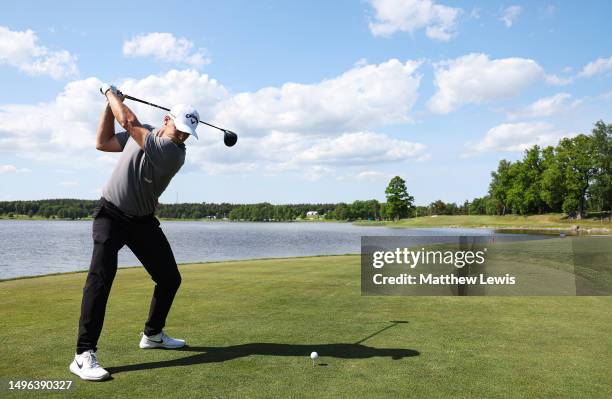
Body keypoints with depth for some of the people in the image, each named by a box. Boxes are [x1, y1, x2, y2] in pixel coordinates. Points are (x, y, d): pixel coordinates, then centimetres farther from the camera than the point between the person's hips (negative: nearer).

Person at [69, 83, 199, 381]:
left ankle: (153, 334, 28)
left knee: (170, 278, 3)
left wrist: (111, 92, -8)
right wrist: (110, 101, 3)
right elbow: (102, 143, 8)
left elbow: (128, 121, -24)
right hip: (111, 214, 0)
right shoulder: (142, 132, -2)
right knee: (101, 275, -21)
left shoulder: (174, 153, -18)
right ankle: (84, 354, -19)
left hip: (143, 221, 1)